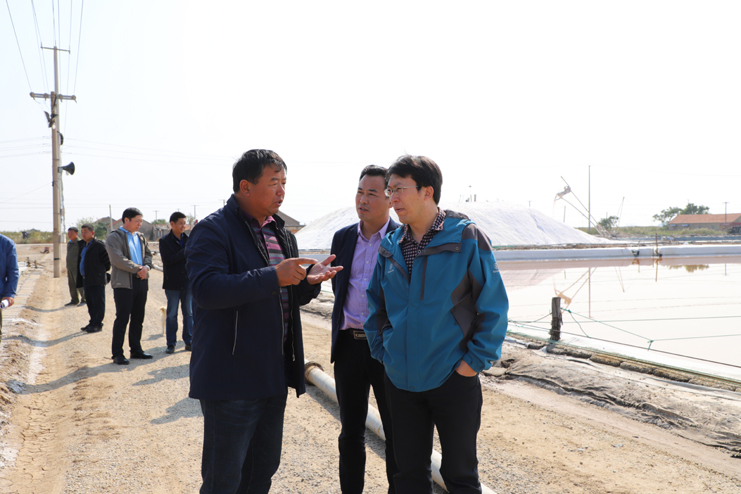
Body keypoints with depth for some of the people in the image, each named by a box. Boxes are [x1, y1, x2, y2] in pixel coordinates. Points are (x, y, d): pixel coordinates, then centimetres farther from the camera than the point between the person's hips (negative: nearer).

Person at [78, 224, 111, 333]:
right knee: (90, 302, 13)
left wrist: (103, 271, -2)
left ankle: (97, 324, -1)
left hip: (96, 280, -9)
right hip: (86, 279, 9)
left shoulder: (99, 245, -10)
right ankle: (93, 322, 21)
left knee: (98, 302, -4)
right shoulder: (83, 246, 18)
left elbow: (108, 260, -11)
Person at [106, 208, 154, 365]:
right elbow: (118, 259, -16)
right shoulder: (114, 237, -6)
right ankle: (117, 353, 2)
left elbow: (148, 254, 17)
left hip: (141, 281, 7)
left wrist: (146, 267, -5)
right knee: (122, 318, -5)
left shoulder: (140, 237, 16)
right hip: (124, 283, -7)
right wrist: (138, 269, -14)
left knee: (138, 318, 11)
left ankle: (136, 349, 20)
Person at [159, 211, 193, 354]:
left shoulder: (189, 239, 9)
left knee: (189, 312, 6)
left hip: (188, 282, 3)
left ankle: (188, 342, 13)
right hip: (173, 283, -3)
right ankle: (171, 343, 10)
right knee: (172, 314, 3)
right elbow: (167, 259, -14)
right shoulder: (165, 241, -1)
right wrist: (186, 251, -17)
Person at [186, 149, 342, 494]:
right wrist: (273, 276, -29)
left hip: (274, 375, 8)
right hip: (231, 378, -8)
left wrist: (309, 280, -3)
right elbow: (206, 289, -25)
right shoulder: (214, 229, -11)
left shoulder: (282, 235, 14)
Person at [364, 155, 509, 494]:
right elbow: (375, 305, 15)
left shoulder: (467, 237, -10)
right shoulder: (390, 246, 4)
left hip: (453, 378, -4)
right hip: (400, 380, 4)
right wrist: (382, 351, 6)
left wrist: (475, 361, -11)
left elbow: (494, 306, -9)